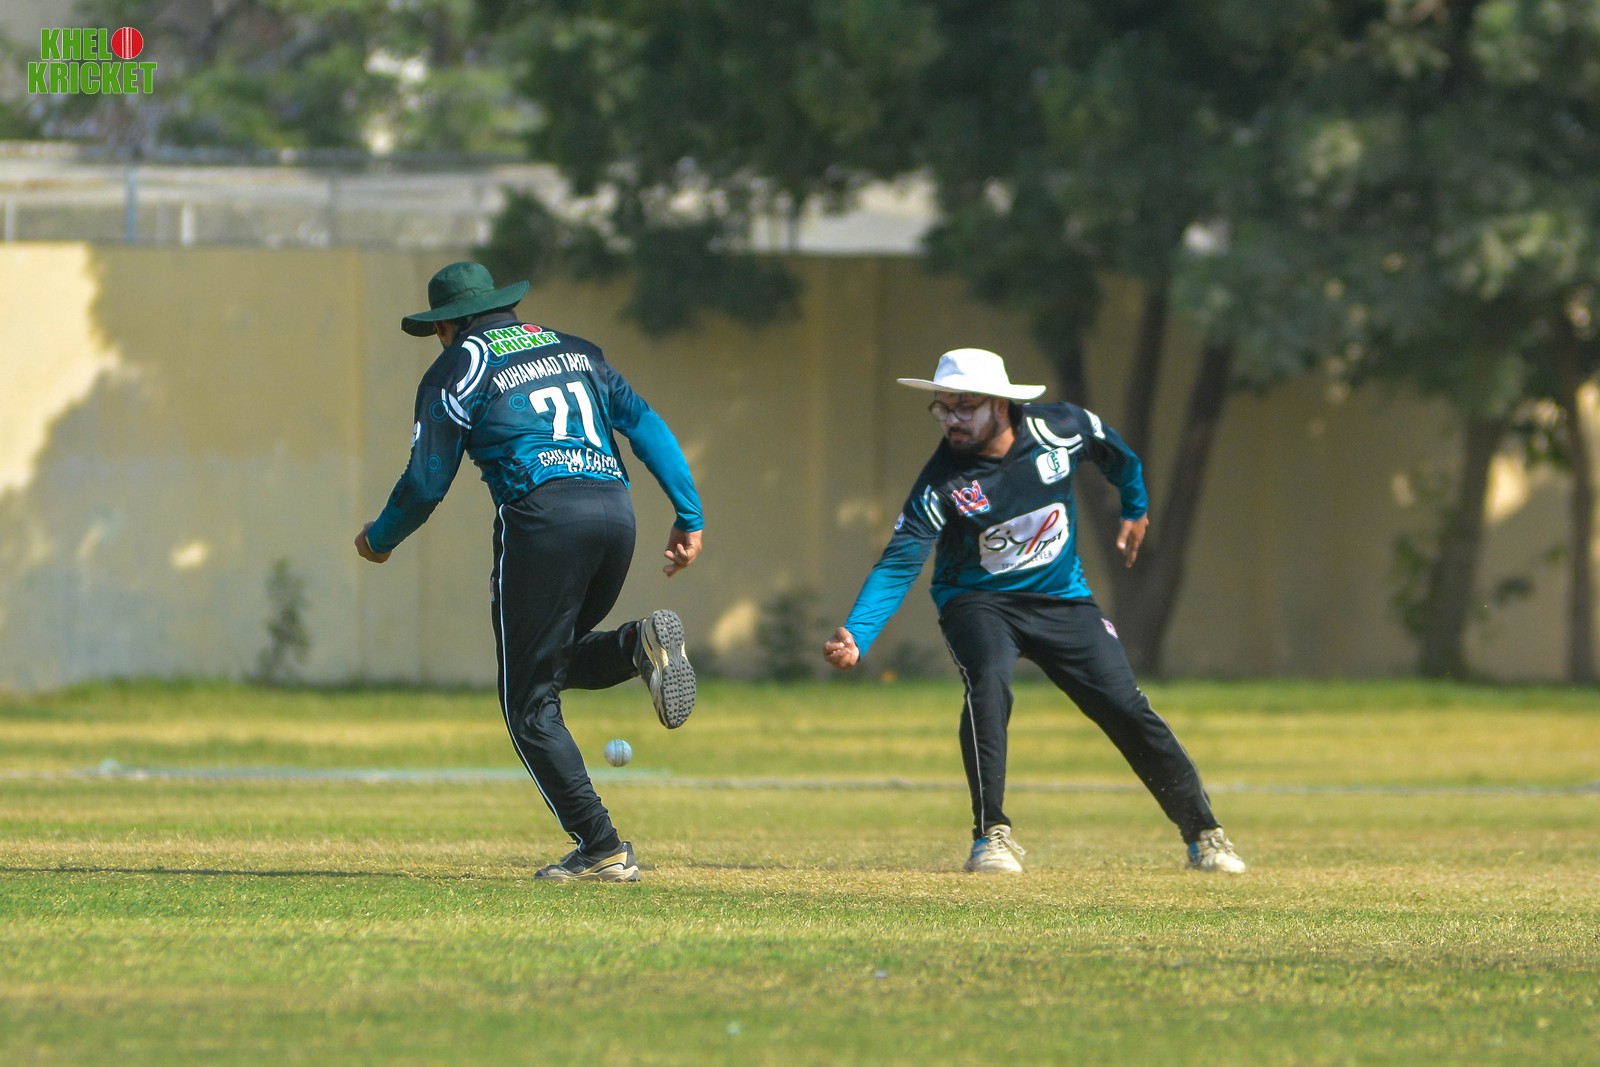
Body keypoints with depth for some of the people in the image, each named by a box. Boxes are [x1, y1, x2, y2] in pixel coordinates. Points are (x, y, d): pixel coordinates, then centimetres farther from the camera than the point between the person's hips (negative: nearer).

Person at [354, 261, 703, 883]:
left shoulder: (455, 371, 8)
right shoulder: (573, 350, 25)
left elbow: (426, 483, 5)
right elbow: (647, 425, 15)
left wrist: (379, 539, 24)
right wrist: (689, 517, 12)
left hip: (543, 517, -6)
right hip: (614, 510, 6)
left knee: (530, 701, 3)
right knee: (556, 661, 26)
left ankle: (601, 849, -6)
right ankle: (641, 645, -5)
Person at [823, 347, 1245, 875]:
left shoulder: (1061, 427, -15)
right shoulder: (943, 484, -21)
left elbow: (1115, 452, 9)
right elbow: (899, 564, -28)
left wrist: (1135, 509, 23)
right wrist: (856, 635, -42)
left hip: (1062, 598, 2)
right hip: (978, 601, -2)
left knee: (1126, 708, -4)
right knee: (988, 683, -32)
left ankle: (1203, 835, 12)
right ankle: (992, 835, -23)